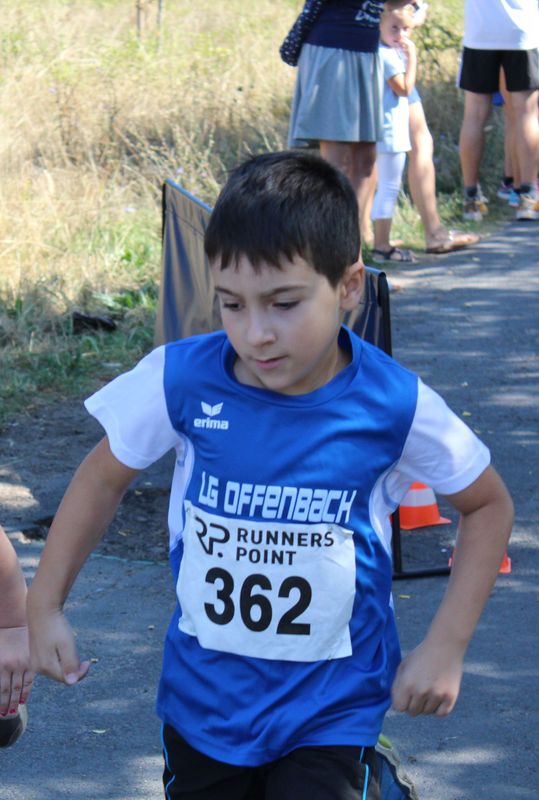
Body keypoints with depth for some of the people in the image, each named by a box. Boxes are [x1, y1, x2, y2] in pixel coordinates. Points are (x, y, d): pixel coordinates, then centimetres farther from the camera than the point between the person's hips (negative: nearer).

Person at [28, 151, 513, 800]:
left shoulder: (395, 406, -16)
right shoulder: (181, 379, -14)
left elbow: (488, 505, -1)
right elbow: (105, 474, 3)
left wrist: (445, 647, -6)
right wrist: (44, 606, 2)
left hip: (329, 707, -2)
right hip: (203, 696, 2)